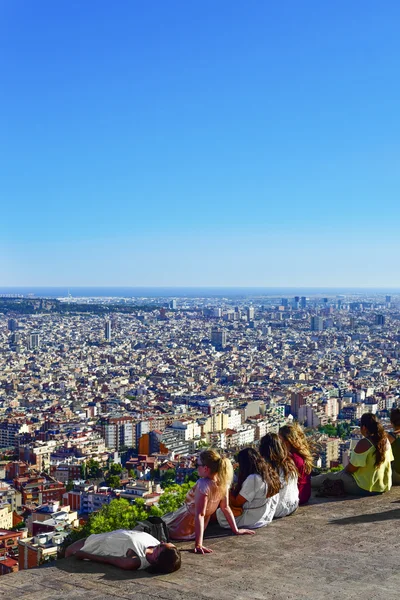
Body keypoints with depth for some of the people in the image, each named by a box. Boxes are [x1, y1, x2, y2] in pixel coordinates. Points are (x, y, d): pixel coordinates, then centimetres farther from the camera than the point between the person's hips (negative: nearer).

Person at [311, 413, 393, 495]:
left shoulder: (364, 443, -23)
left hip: (365, 488, -8)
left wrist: (344, 470, 5)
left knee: (327, 477, 10)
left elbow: (351, 468, -18)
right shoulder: (385, 440, 1)